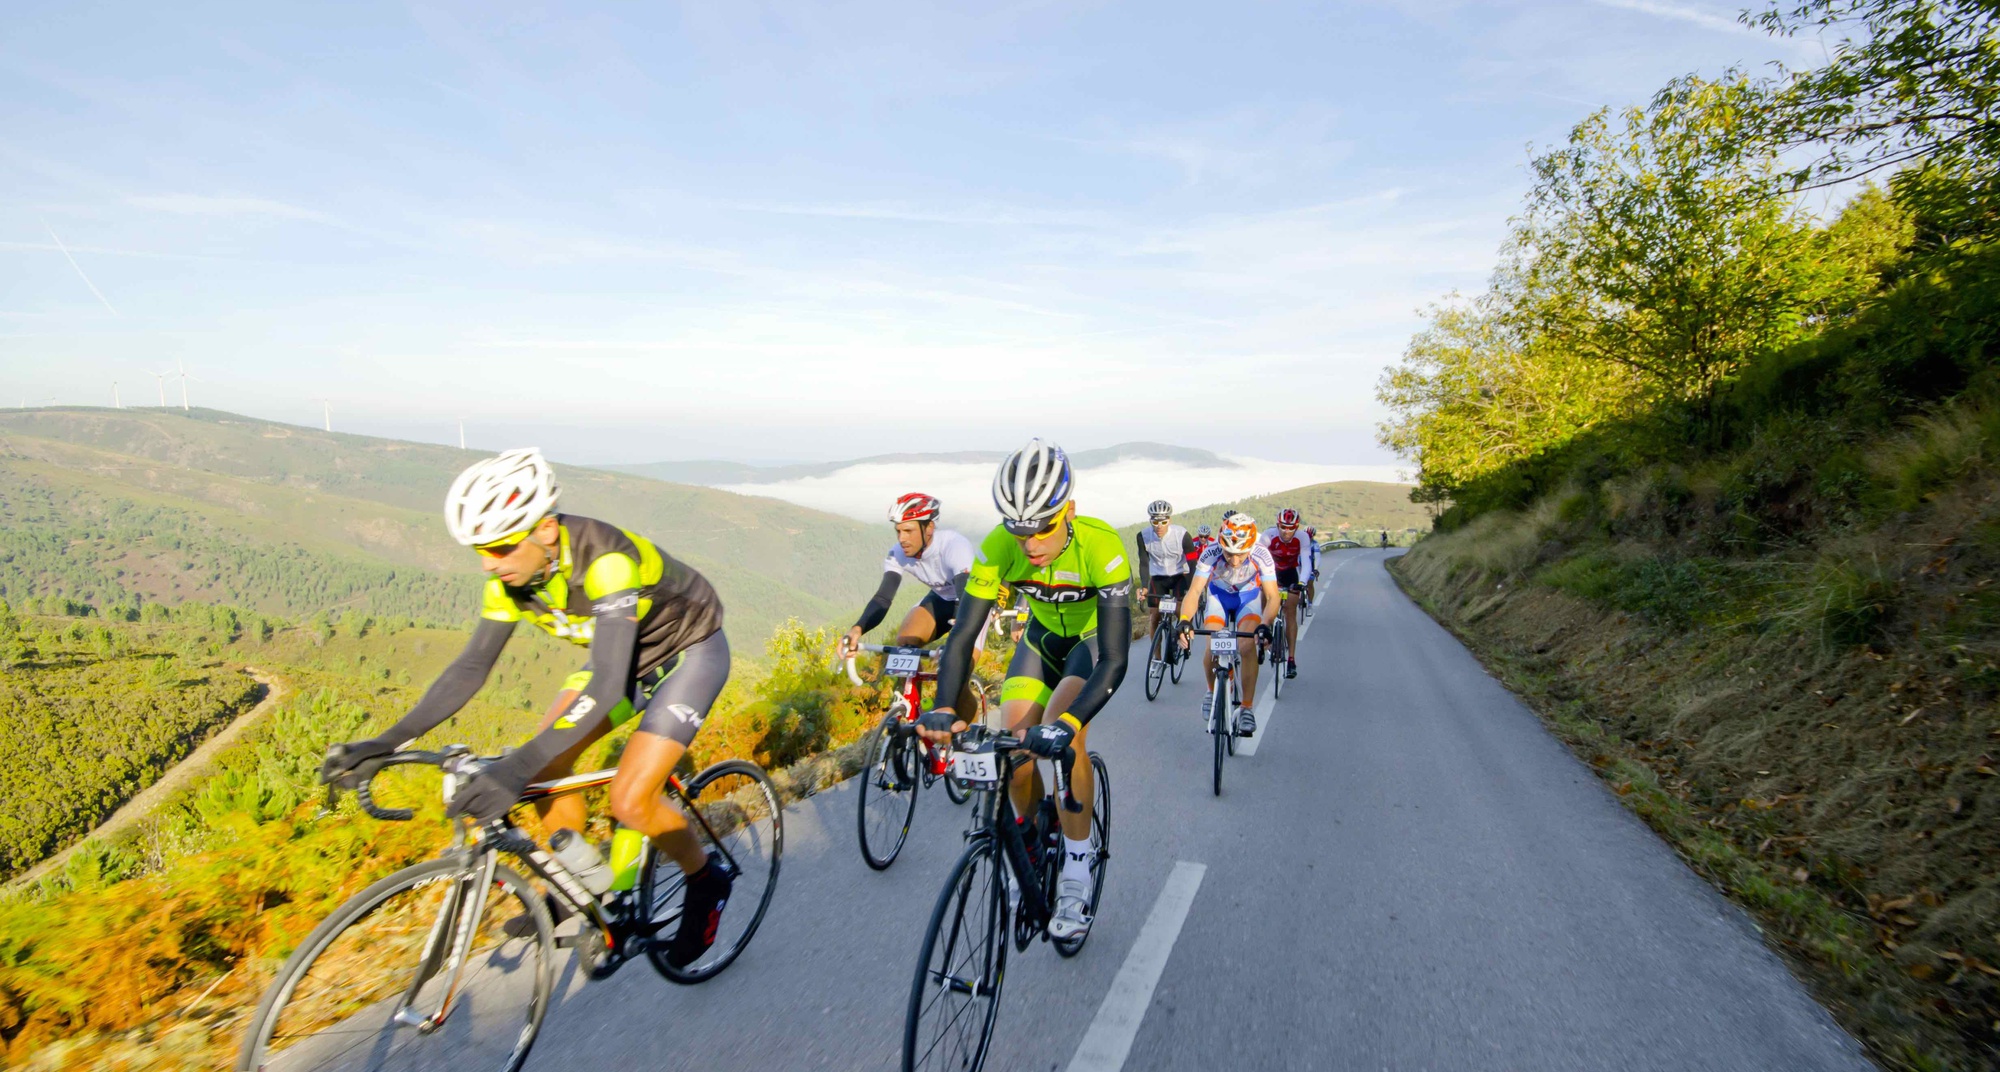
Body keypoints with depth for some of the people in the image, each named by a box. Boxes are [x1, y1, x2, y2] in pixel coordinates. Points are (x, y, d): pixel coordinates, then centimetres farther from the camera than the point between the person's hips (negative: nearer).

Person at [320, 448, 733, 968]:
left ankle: (707, 881, 12)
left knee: (630, 801, -16)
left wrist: (519, 766, -51)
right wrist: (387, 742, -16)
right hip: (628, 656, 7)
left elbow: (608, 685, -42)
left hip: (690, 650, -7)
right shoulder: (511, 574, -12)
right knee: (546, 764, -6)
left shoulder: (605, 560, -36)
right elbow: (471, 667, -7)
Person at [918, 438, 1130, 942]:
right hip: (1042, 637, 4)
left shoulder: (1102, 549, -37)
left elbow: (1114, 659, -39)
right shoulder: (998, 549, -28)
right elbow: (962, 636, -27)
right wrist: (943, 709, -43)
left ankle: (1077, 873, -8)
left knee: (1060, 738, -27)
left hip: (1095, 641, -3)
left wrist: (1065, 724, -54)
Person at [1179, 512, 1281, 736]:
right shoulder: (1210, 554, -34)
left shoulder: (1261, 556, -34)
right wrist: (1185, 621, -53)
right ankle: (1212, 691, 16)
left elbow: (1272, 596, -32)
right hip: (1219, 595, 1)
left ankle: (1247, 708, -9)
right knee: (1212, 649, -14)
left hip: (1249, 596, 0)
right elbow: (1194, 591, -35)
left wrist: (1265, 625, -49)